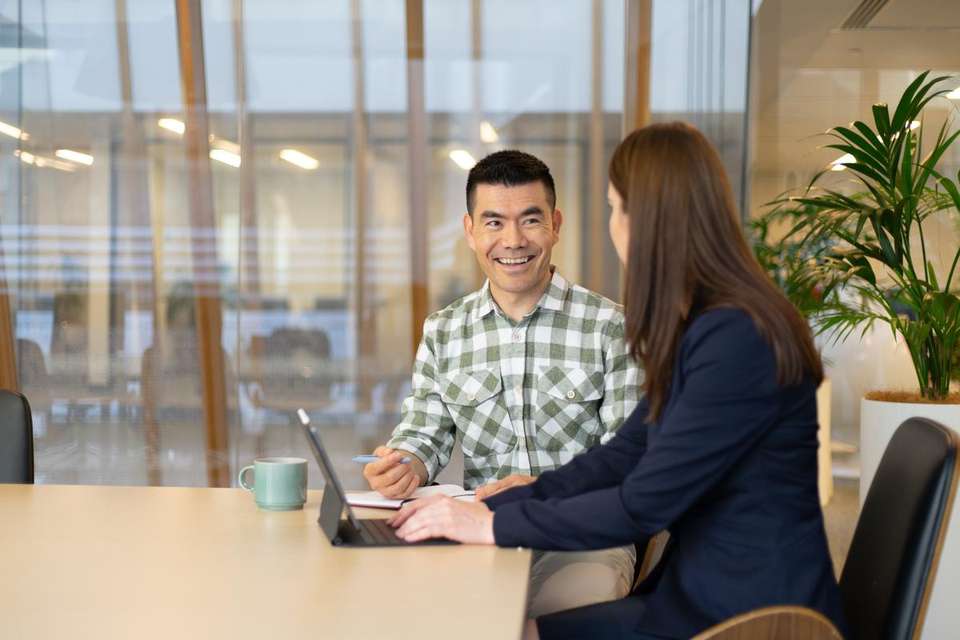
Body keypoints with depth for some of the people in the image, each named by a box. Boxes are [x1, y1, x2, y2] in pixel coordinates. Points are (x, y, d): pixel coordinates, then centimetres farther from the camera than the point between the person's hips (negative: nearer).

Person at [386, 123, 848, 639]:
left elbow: (644, 504, -21)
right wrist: (489, 506, 1)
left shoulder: (736, 340, -22)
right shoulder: (703, 327, 10)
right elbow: (622, 457, 9)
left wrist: (495, 526, -14)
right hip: (706, 590, 8)